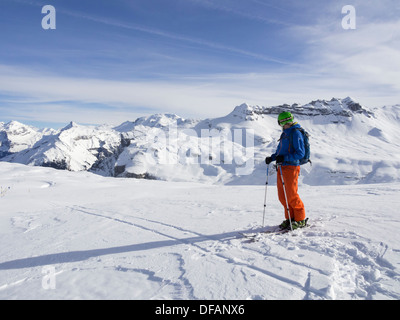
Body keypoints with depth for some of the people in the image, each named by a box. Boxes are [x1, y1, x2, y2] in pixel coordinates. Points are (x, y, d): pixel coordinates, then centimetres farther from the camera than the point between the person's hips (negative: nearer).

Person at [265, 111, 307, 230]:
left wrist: (284, 158, -23)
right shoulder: (285, 133, 18)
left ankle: (300, 220, 11)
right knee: (282, 196, 9)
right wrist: (272, 158, 9)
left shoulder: (296, 133, -9)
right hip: (282, 167, 8)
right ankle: (290, 218, 21)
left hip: (291, 167, -8)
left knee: (291, 195, -5)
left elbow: (300, 153, -15)